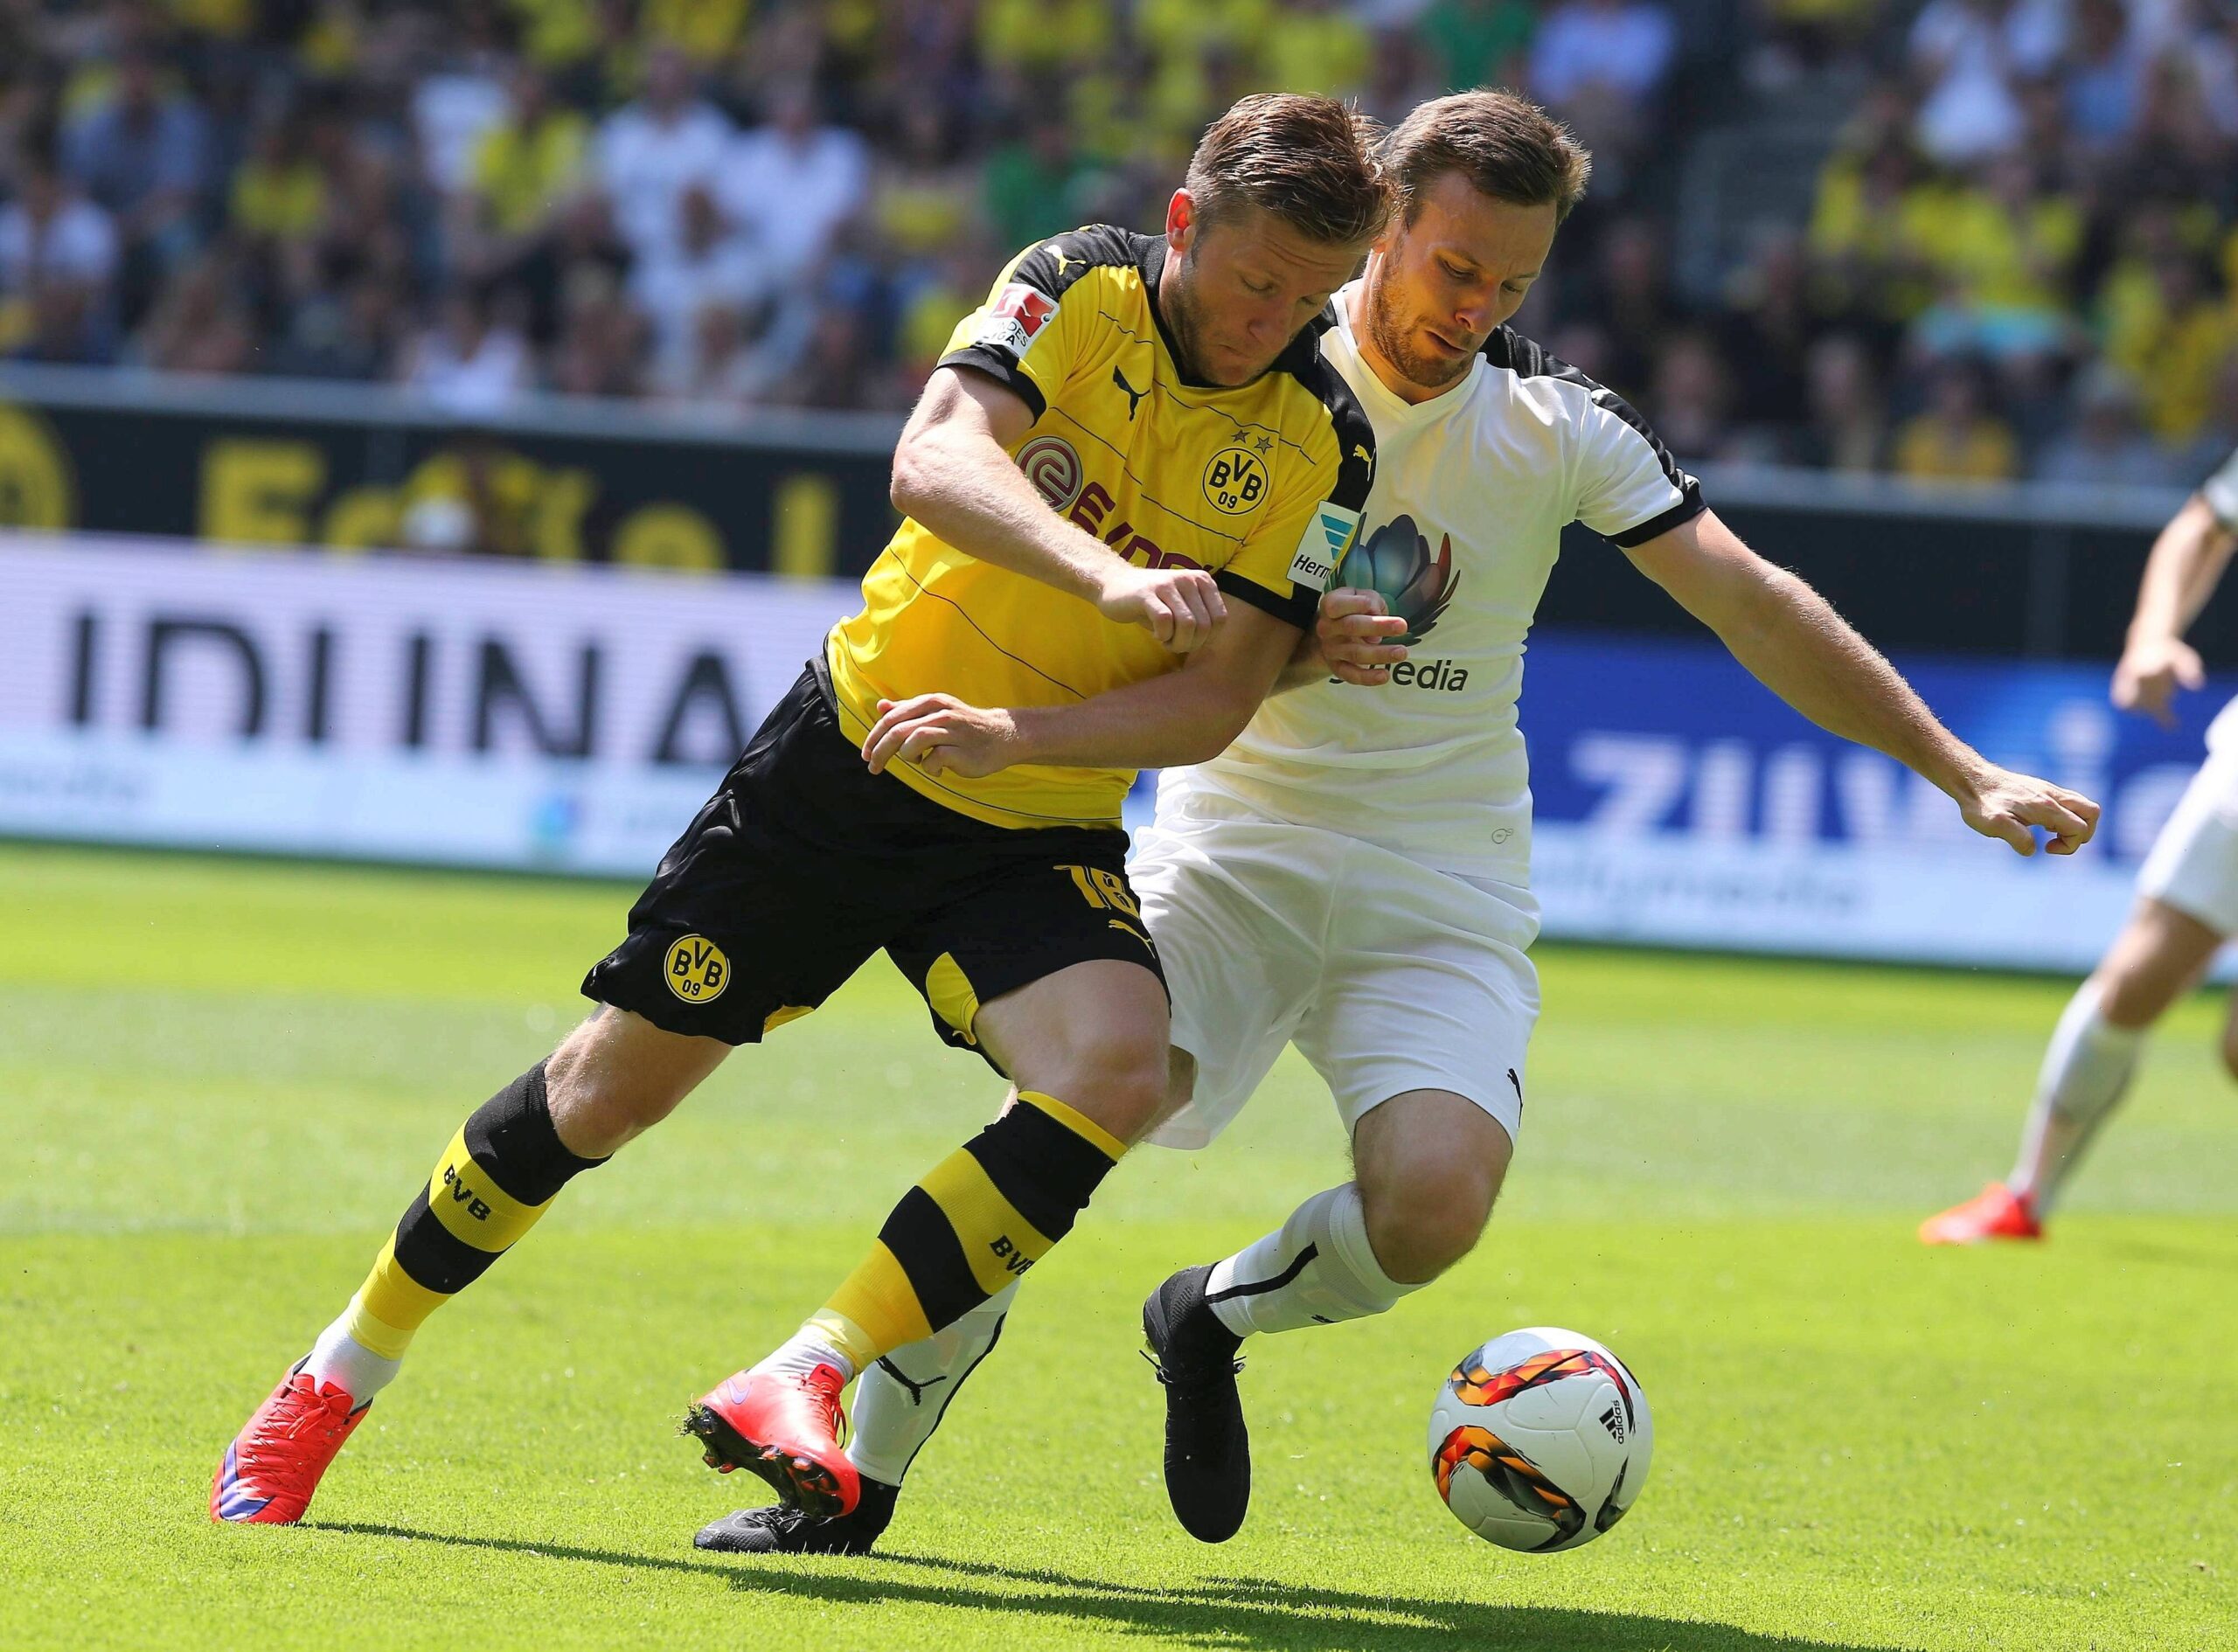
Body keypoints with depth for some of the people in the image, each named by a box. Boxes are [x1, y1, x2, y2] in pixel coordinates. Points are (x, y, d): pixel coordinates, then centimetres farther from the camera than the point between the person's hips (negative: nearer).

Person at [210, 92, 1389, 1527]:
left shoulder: (1321, 447, -9)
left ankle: (806, 1383, -24)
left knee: (1118, 1070, -29)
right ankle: (339, 1378, 25)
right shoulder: (1076, 290, -13)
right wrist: (1104, 576, -46)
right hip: (848, 751, -1)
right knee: (616, 1083, 5)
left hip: (1035, 834, 1)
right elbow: (933, 461, -30)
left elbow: (1216, 701, -12)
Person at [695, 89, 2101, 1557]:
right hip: (1230, 849, -1)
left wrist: (1963, 773, -6)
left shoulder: (1557, 426, 0)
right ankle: (857, 1481, -11)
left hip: (1443, 896, 1)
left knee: (1432, 1204, -25)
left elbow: (1756, 606, -1)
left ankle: (1217, 1316, 11)